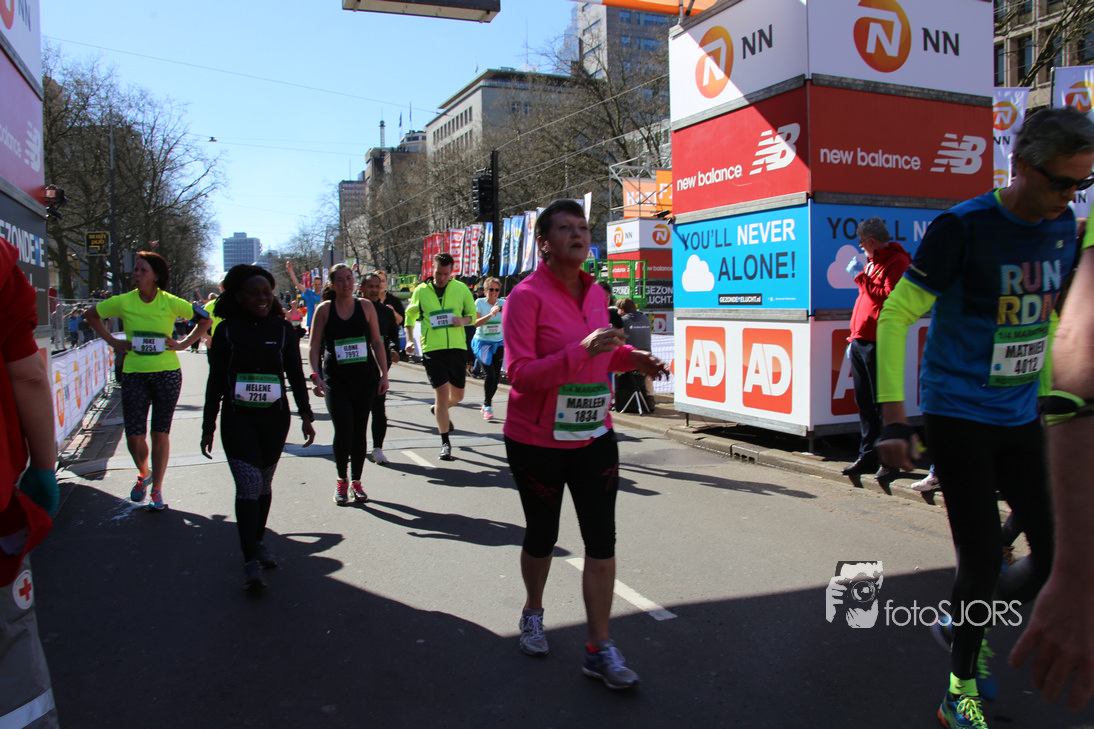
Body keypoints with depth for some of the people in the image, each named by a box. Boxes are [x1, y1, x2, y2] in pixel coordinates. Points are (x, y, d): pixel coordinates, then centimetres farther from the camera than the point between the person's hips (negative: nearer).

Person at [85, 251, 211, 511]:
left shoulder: (171, 303, -5)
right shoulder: (123, 302, -2)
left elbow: (206, 320, 7)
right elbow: (90, 315, 15)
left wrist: (183, 344, -1)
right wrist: (112, 341, 6)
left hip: (167, 373, -1)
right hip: (134, 374, 1)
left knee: (160, 434, 4)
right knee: (134, 436, -2)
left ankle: (157, 490, 18)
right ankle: (143, 473, 30)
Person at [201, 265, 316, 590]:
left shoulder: (283, 329, 3)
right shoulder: (227, 331, 0)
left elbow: (296, 375, 8)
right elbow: (215, 381, 4)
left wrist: (306, 414, -2)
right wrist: (208, 426, 4)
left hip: (275, 418, 2)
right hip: (238, 418, -2)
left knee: (264, 482, 13)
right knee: (248, 484, -11)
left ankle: (258, 542, 31)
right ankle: (250, 562, -10)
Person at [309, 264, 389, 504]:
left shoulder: (365, 306, 5)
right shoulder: (324, 309, 1)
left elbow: (377, 342, 7)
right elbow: (314, 346, 1)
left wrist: (383, 374, 2)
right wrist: (315, 374, -11)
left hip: (365, 377, 2)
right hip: (335, 379, -2)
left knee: (360, 431, 6)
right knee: (344, 429, -13)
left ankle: (356, 481, 22)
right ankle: (341, 480, 9)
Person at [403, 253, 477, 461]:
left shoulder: (461, 288, 4)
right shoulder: (421, 291, 4)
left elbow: (472, 314, 11)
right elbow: (410, 316, 16)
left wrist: (463, 320, -11)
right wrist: (409, 340, 3)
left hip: (457, 348, 2)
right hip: (432, 349, -2)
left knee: (457, 395, 12)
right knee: (442, 393, -8)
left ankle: (439, 410, 47)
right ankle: (445, 442, 5)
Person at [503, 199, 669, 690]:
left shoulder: (596, 292, 6)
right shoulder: (527, 295, -14)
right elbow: (520, 373, -22)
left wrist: (630, 358, 0)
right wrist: (581, 351, -32)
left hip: (594, 437, 5)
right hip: (537, 442, -5)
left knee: (601, 539, 2)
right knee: (542, 536, 13)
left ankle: (600, 649, 14)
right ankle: (533, 612, 41)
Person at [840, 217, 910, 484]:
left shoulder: (898, 261, -8)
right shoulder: (872, 261, 20)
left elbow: (889, 299, -22)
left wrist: (861, 276, -14)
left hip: (879, 344, -9)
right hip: (861, 342, 9)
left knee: (882, 403, -4)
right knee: (864, 402, 11)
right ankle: (868, 456, 19)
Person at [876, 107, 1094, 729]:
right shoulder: (963, 228, -15)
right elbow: (896, 316, -16)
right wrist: (894, 418, -21)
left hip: (1021, 419, 7)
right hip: (958, 417, -6)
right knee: (982, 562, -2)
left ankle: (967, 625, 34)